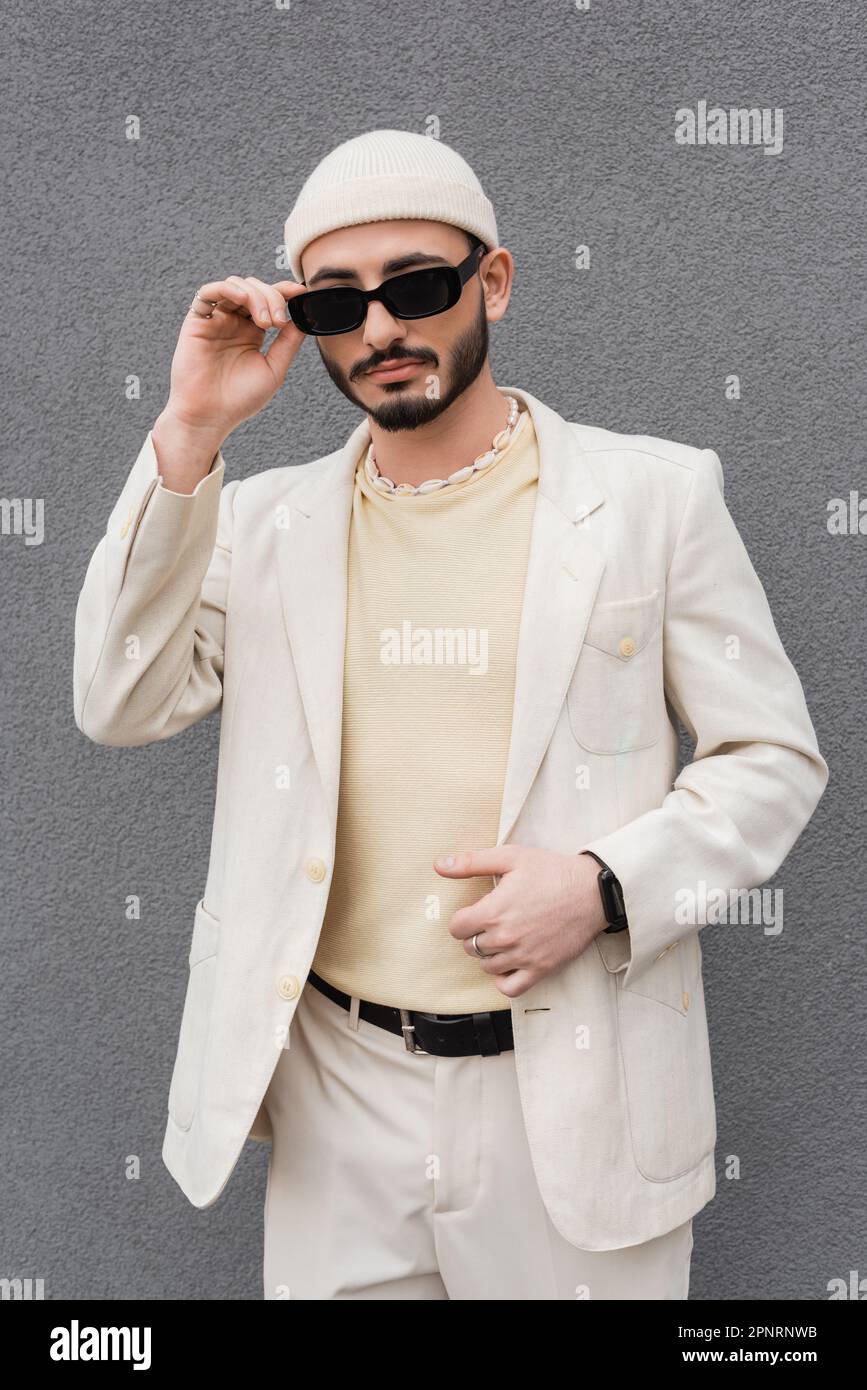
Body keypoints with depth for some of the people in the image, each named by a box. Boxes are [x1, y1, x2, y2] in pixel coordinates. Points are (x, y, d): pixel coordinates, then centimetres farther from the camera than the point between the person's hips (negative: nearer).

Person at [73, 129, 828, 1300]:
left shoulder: (653, 493, -4)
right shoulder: (268, 518, 4)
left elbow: (774, 759, -1)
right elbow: (121, 706, -6)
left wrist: (608, 885, -17)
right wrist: (189, 434, -11)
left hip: (571, 1088, -2)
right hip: (334, 1084, 3)